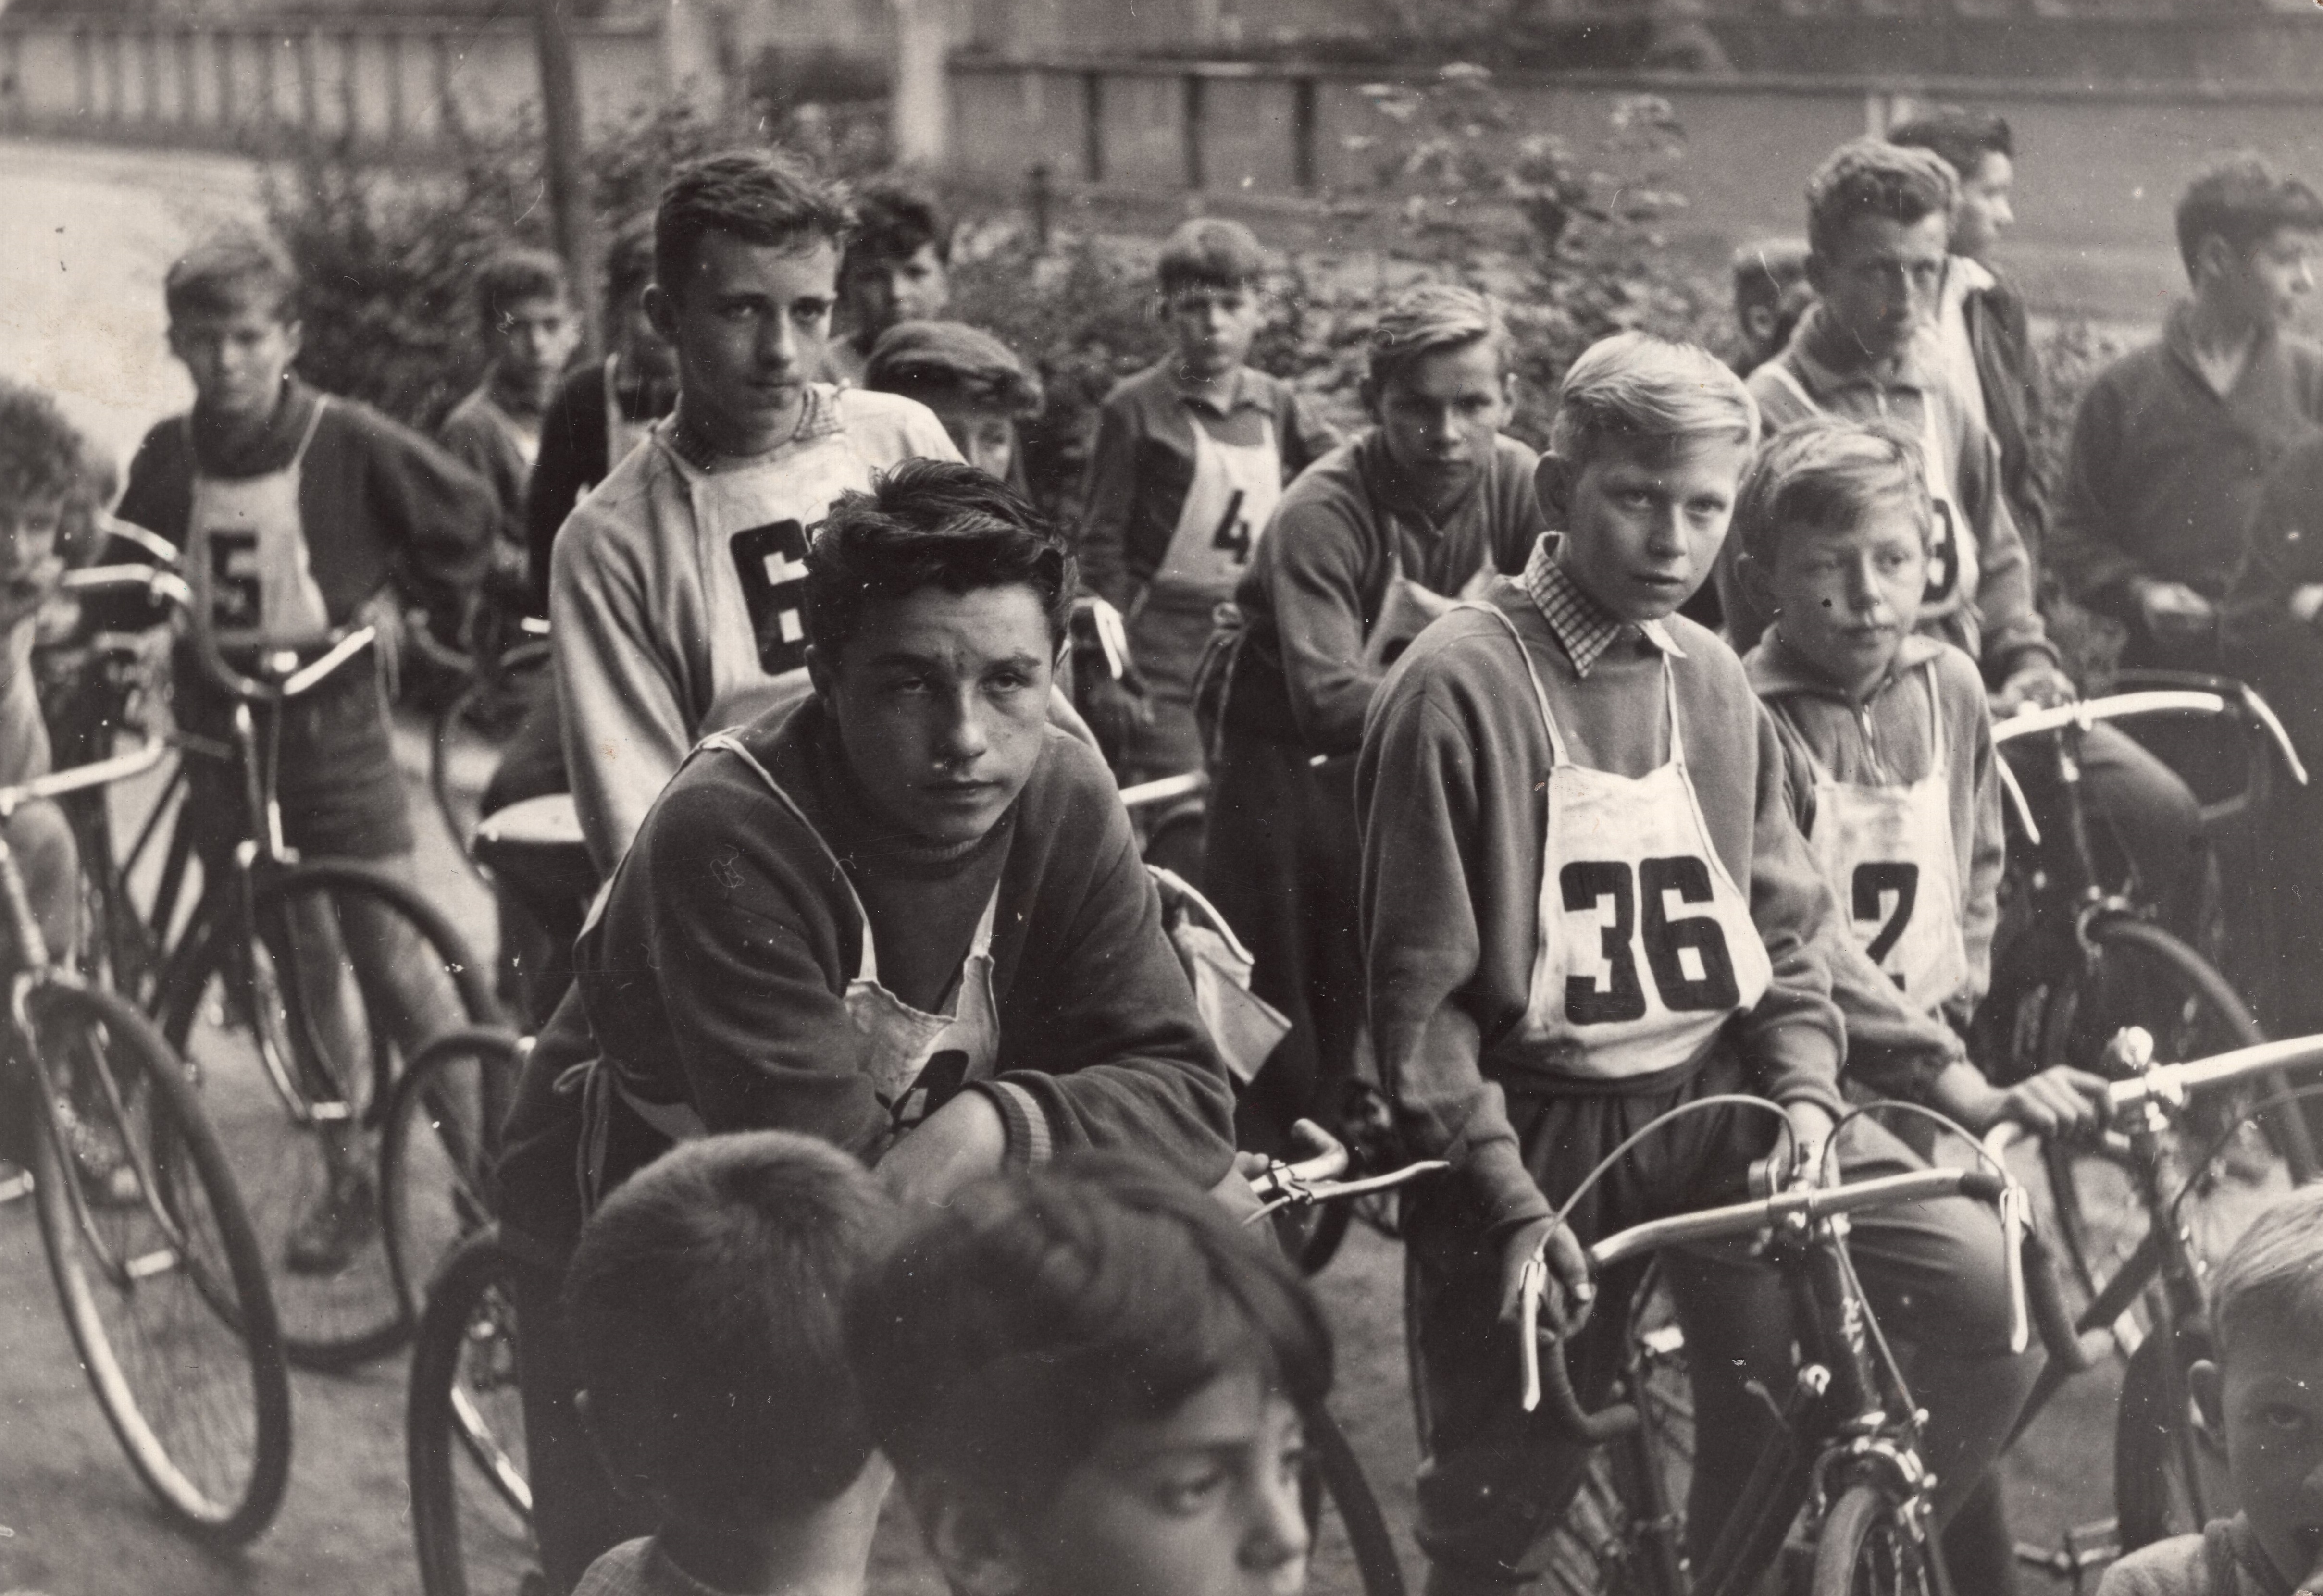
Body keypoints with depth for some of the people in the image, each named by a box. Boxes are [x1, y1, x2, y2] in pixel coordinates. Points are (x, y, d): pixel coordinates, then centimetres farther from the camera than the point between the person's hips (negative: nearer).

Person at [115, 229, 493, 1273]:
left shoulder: (347, 441, -8)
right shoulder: (166, 459, 2)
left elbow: (469, 517, 3)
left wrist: (401, 599, 0)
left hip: (335, 727, -3)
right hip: (220, 735, 3)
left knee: (395, 960, -5)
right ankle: (345, 1176, 21)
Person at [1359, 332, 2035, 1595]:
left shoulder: (1714, 683, 9)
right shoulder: (1460, 686, -10)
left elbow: (1784, 925, 13)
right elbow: (1420, 991, -10)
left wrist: (1803, 1093, -5)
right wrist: (1512, 1204, -15)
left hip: (1717, 1100, 5)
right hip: (1537, 1124, -4)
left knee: (1973, 1283, -16)